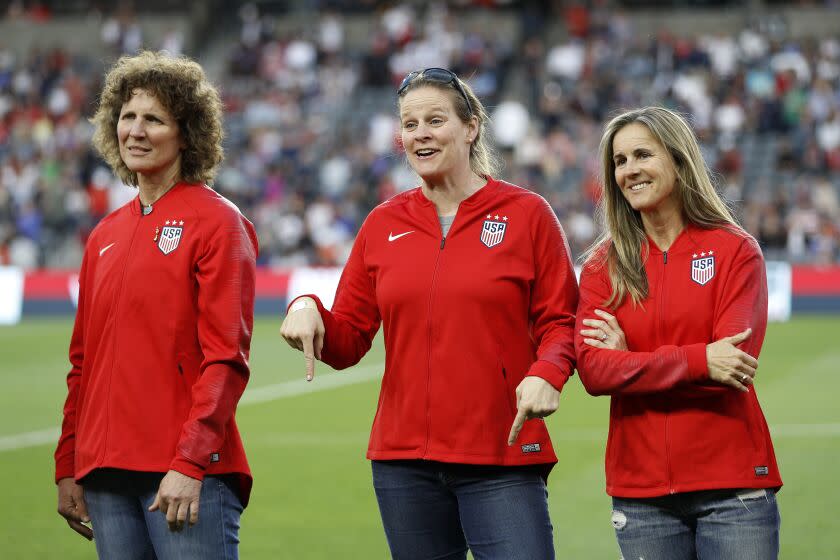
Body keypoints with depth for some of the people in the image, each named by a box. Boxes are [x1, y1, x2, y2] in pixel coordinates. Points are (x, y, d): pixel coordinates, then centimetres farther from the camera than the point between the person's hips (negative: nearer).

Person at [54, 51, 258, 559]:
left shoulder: (216, 222, -3)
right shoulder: (105, 236, 16)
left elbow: (226, 358, -11)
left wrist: (190, 463, -18)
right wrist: (68, 467, 15)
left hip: (187, 474, -6)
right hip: (105, 474, 6)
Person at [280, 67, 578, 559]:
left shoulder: (526, 214, 1)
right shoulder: (384, 224, 10)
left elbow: (560, 321, 1)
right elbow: (347, 341, 11)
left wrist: (546, 373, -19)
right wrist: (309, 310, -9)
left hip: (503, 461, -3)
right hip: (404, 459, 3)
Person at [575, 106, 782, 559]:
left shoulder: (735, 250, 1)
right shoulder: (603, 264, 7)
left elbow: (731, 362, -9)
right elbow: (592, 370, -7)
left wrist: (631, 360, -7)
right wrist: (697, 361, -16)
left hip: (731, 486, -2)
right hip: (640, 491, 2)